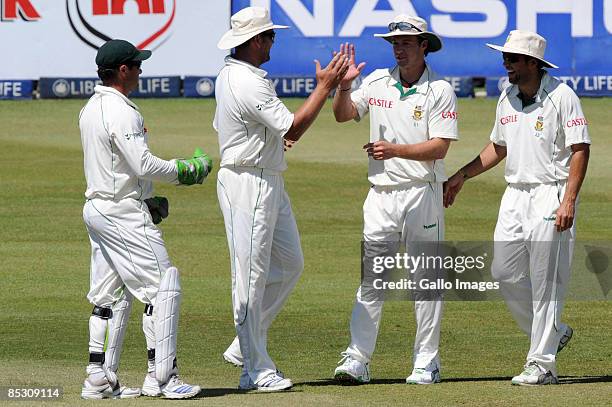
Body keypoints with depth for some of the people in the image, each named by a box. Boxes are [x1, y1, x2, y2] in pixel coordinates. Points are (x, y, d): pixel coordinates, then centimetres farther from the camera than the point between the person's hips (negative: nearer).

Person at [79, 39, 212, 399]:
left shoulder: (91, 109, 13)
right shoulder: (122, 111, -17)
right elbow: (143, 164, -23)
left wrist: (147, 197, 17)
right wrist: (184, 170, -8)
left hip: (96, 206, 10)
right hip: (124, 214, -10)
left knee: (109, 296, 12)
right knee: (162, 287, -6)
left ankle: (99, 378, 11)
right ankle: (164, 376, -7)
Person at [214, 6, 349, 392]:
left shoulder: (229, 75, 12)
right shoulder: (249, 84, -21)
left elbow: (223, 126, 24)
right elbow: (293, 130, -21)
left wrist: (270, 135, 14)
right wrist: (324, 87, -15)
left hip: (270, 184, 11)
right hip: (247, 184, -11)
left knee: (290, 264, 15)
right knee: (251, 276, -5)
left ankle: (246, 346, 21)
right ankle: (256, 370, -1)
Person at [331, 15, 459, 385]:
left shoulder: (440, 91, -4)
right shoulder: (377, 82, 8)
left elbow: (439, 147, -11)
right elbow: (343, 115, 9)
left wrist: (395, 150, -22)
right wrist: (344, 86, -10)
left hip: (423, 195, -3)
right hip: (381, 194, 3)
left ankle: (427, 362, 7)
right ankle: (357, 359, -4)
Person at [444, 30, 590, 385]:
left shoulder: (561, 96, -10)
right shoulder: (507, 99, 12)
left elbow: (581, 149, -13)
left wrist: (569, 201, -20)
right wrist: (462, 176, 19)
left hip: (551, 195, -8)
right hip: (515, 195, 8)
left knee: (545, 282, -6)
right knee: (505, 272, 5)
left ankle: (542, 364, -2)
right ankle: (554, 332, 23)